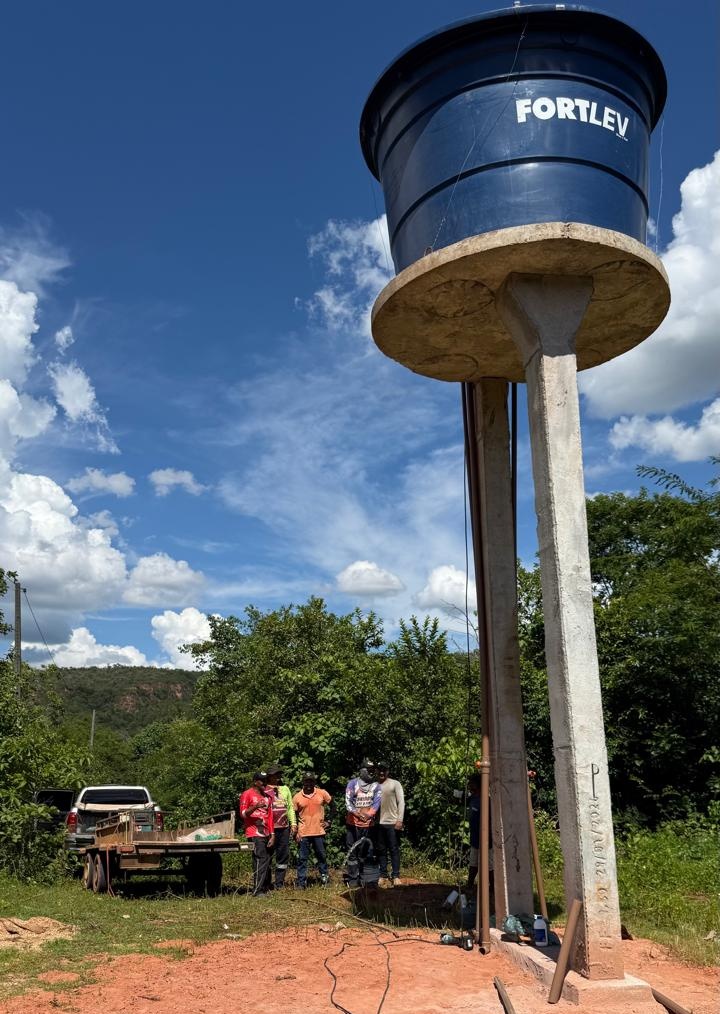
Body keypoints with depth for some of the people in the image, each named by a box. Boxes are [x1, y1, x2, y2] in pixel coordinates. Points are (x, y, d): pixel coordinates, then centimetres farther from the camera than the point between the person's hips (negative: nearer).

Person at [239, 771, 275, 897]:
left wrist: (272, 834, 12)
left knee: (266, 861, 7)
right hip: (255, 833, -7)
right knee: (262, 859, -15)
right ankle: (257, 891, -12)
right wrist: (255, 807, -24)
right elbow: (243, 814, -8)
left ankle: (264, 889, 14)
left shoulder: (267, 796, 17)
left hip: (266, 833, 7)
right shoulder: (247, 794, -3)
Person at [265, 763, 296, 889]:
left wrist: (293, 822, 10)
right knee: (268, 856, -1)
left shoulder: (285, 789, 18)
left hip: (284, 828, 5)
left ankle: (279, 883, 15)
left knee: (283, 856, 7)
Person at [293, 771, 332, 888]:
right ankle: (301, 881, 9)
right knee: (302, 858, 3)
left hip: (319, 831, 1)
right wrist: (295, 832, -3)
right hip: (303, 833, 0)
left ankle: (324, 876, 27)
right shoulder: (297, 797, -2)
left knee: (321, 856, 12)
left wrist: (328, 821, 5)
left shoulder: (322, 793, -2)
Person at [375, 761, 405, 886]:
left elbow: (401, 802, -5)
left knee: (394, 850, -1)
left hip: (392, 822, -4)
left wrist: (400, 820, -13)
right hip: (379, 823, 4)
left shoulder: (395, 784, 0)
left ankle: (395, 876, 2)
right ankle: (383, 875, 14)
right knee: (381, 850, 8)